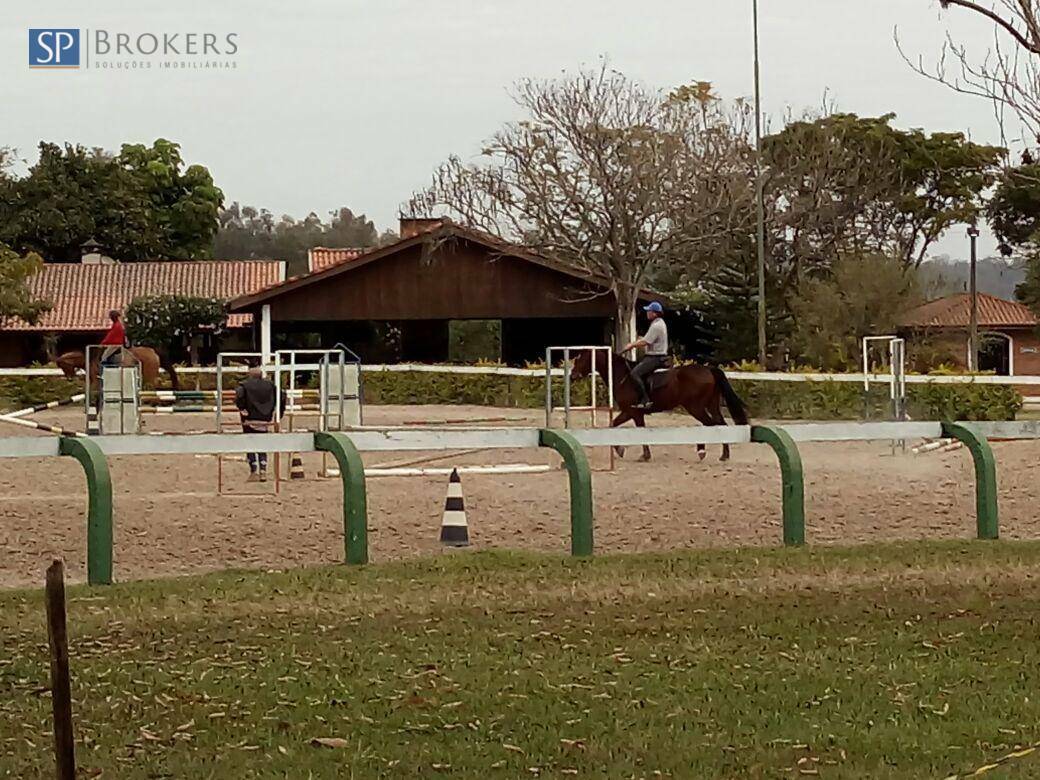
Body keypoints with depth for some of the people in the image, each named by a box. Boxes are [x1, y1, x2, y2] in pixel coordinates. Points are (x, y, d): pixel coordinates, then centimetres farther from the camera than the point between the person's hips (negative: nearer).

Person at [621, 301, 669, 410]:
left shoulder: (656, 326, -18)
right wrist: (633, 344, 14)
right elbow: (646, 339, 23)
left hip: (655, 358, -11)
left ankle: (645, 400, -23)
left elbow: (644, 342, -21)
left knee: (635, 373, -19)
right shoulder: (660, 323, 16)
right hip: (658, 356, 11)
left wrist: (631, 345, -7)